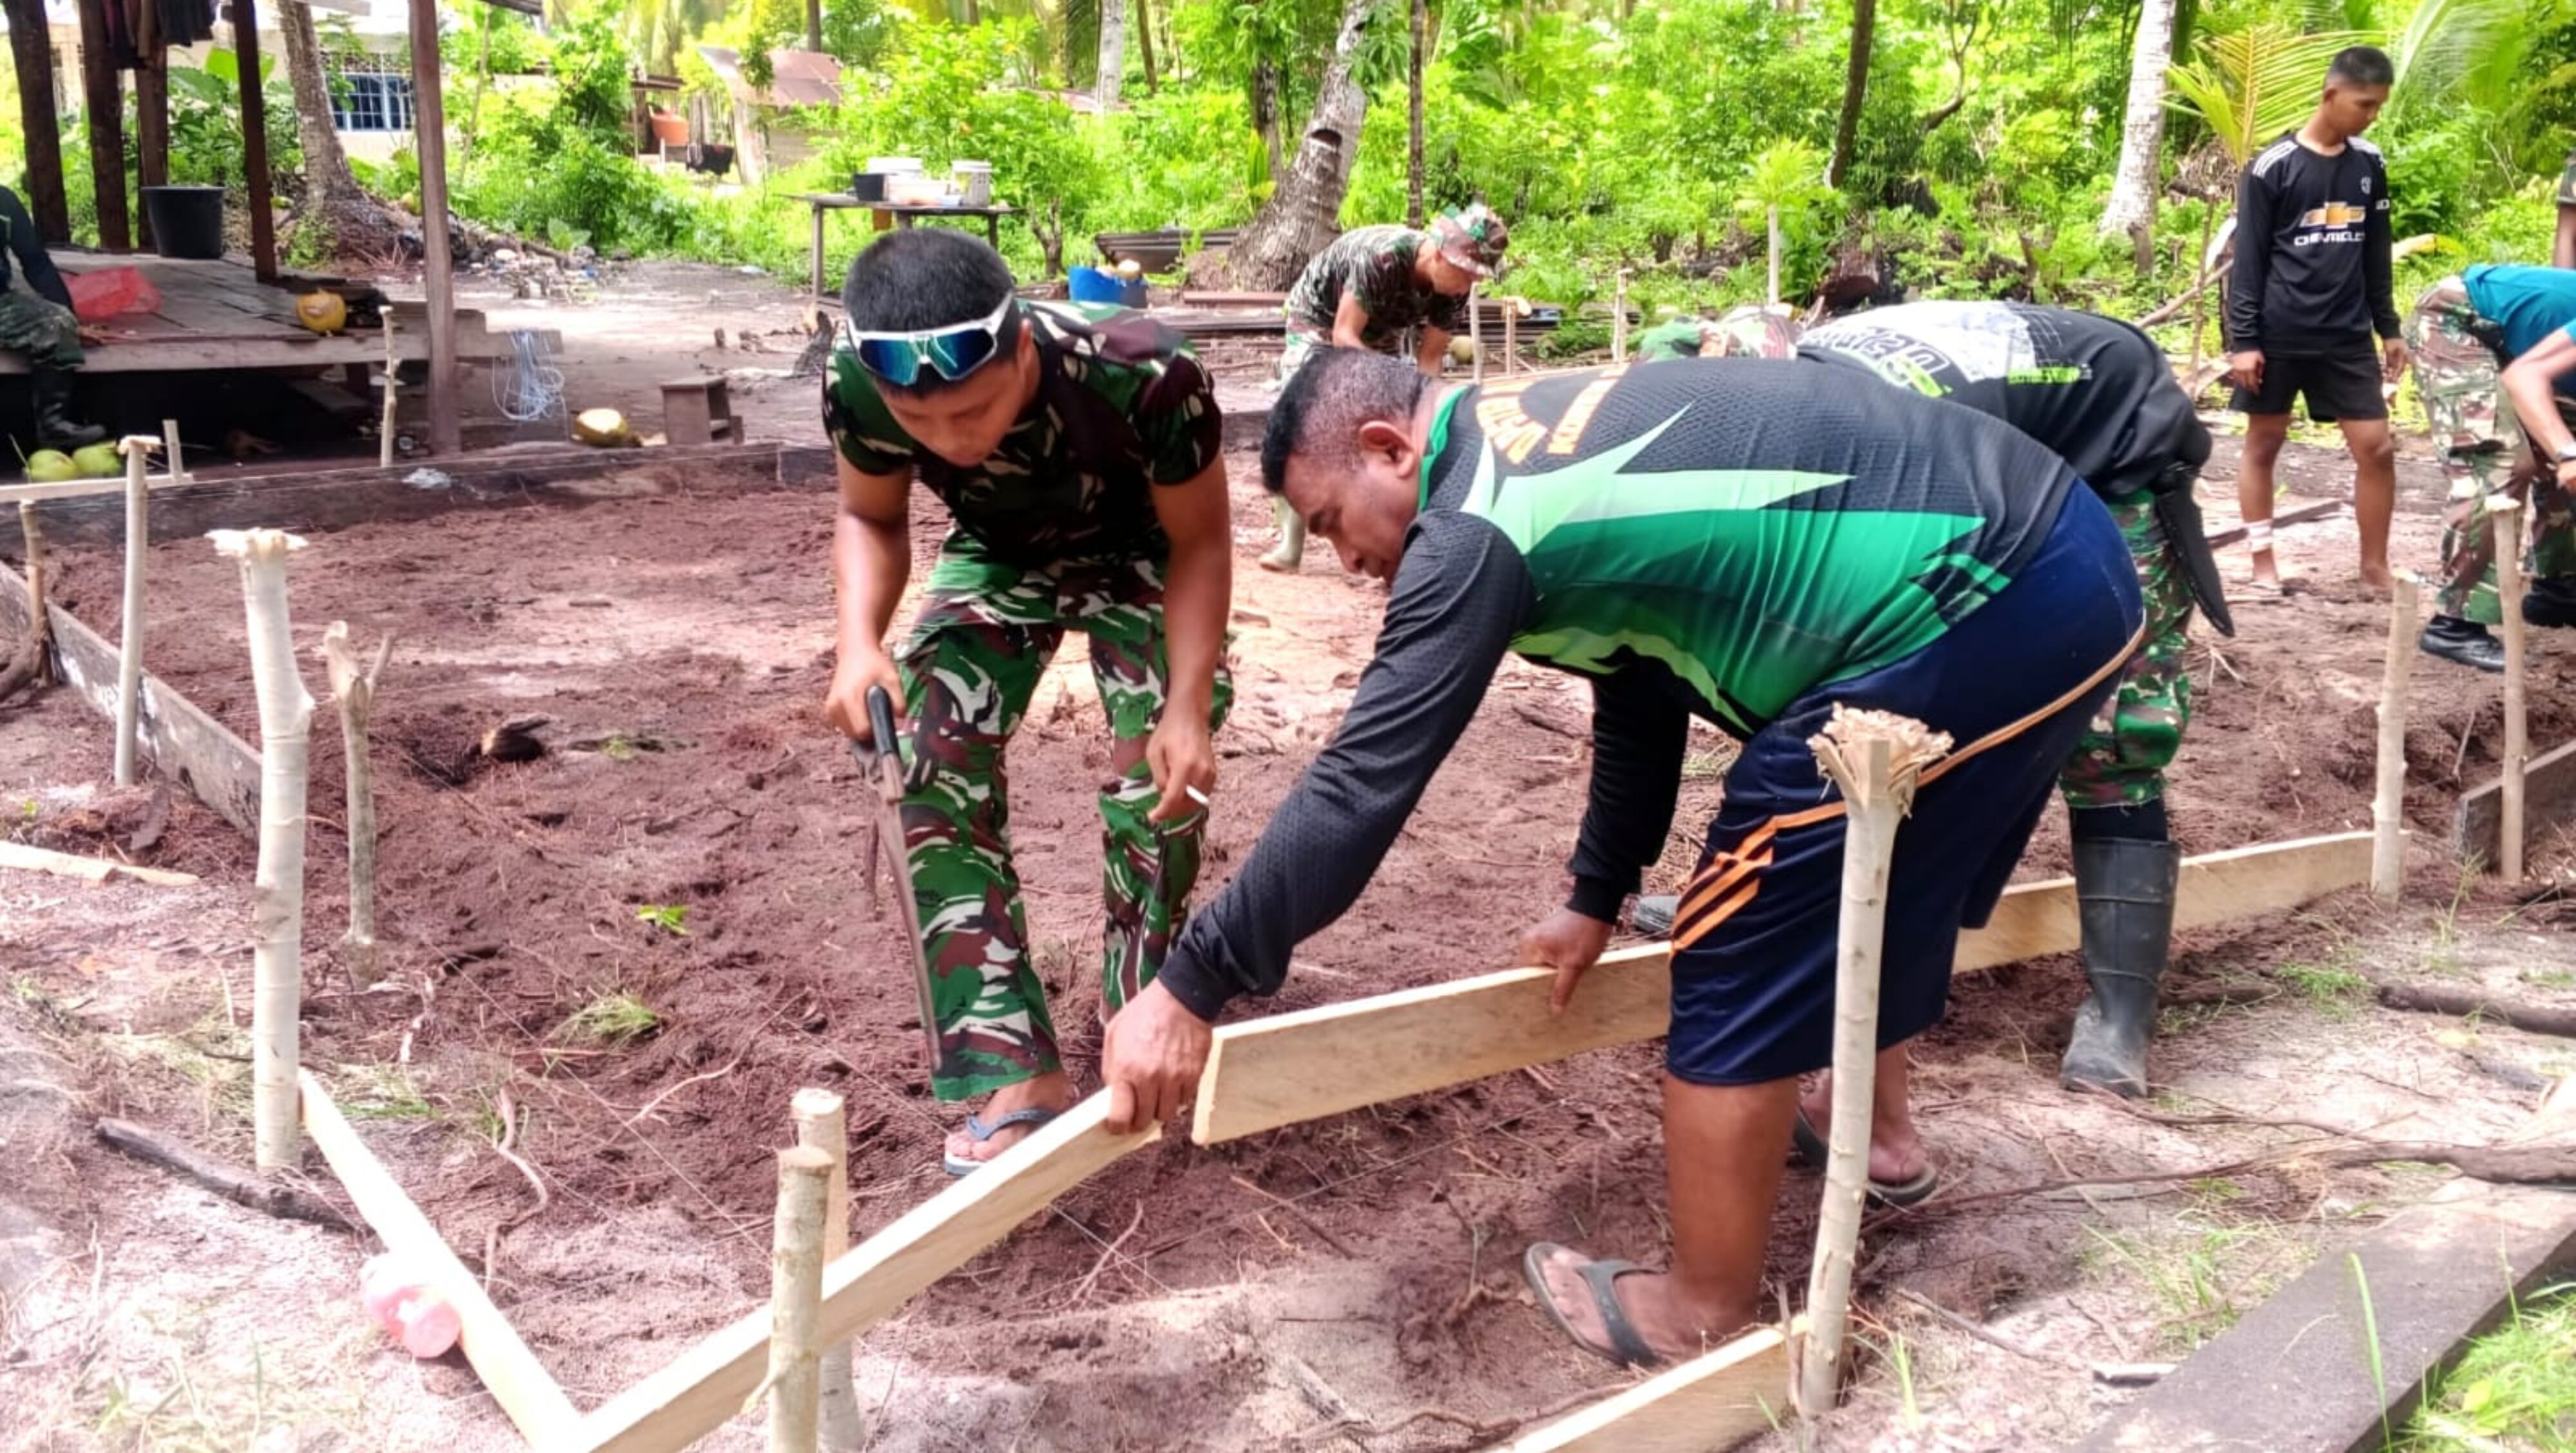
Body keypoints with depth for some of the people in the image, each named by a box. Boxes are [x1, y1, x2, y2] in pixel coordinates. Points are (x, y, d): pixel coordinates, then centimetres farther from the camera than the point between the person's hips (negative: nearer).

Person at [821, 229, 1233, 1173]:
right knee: (933, 766, -14)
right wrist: (860, 642, -29)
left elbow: (1200, 541, -22)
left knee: (1159, 785, -15)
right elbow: (871, 518, -10)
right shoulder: (858, 386, -32)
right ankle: (1020, 1077, -8)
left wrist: (1189, 709, -30)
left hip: (1143, 554, -2)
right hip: (1000, 556, 3)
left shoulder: (1144, 376, -41)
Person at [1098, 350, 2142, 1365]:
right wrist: (1597, 897, 33)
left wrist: (1192, 988, -8)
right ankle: (1878, 1122, 53)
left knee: (1745, 960, 1)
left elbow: (1362, 781, -15)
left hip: (1977, 611, -10)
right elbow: (1643, 681, 26)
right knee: (1866, 869, 32)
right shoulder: (1553, 441, 17)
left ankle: (1708, 1314, 17)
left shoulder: (1475, 524, -12)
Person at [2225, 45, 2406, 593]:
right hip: (2279, 335, -4)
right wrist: (2243, 339, -11)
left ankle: (2375, 567, 11)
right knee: (2263, 444, 5)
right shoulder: (2272, 167, -7)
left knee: (2377, 447, 0)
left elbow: (2376, 254, 15)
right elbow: (2248, 259, -7)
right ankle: (2263, 562, 15)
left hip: (2348, 335, 4)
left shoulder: (2370, 164, 9)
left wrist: (2389, 327, 14)